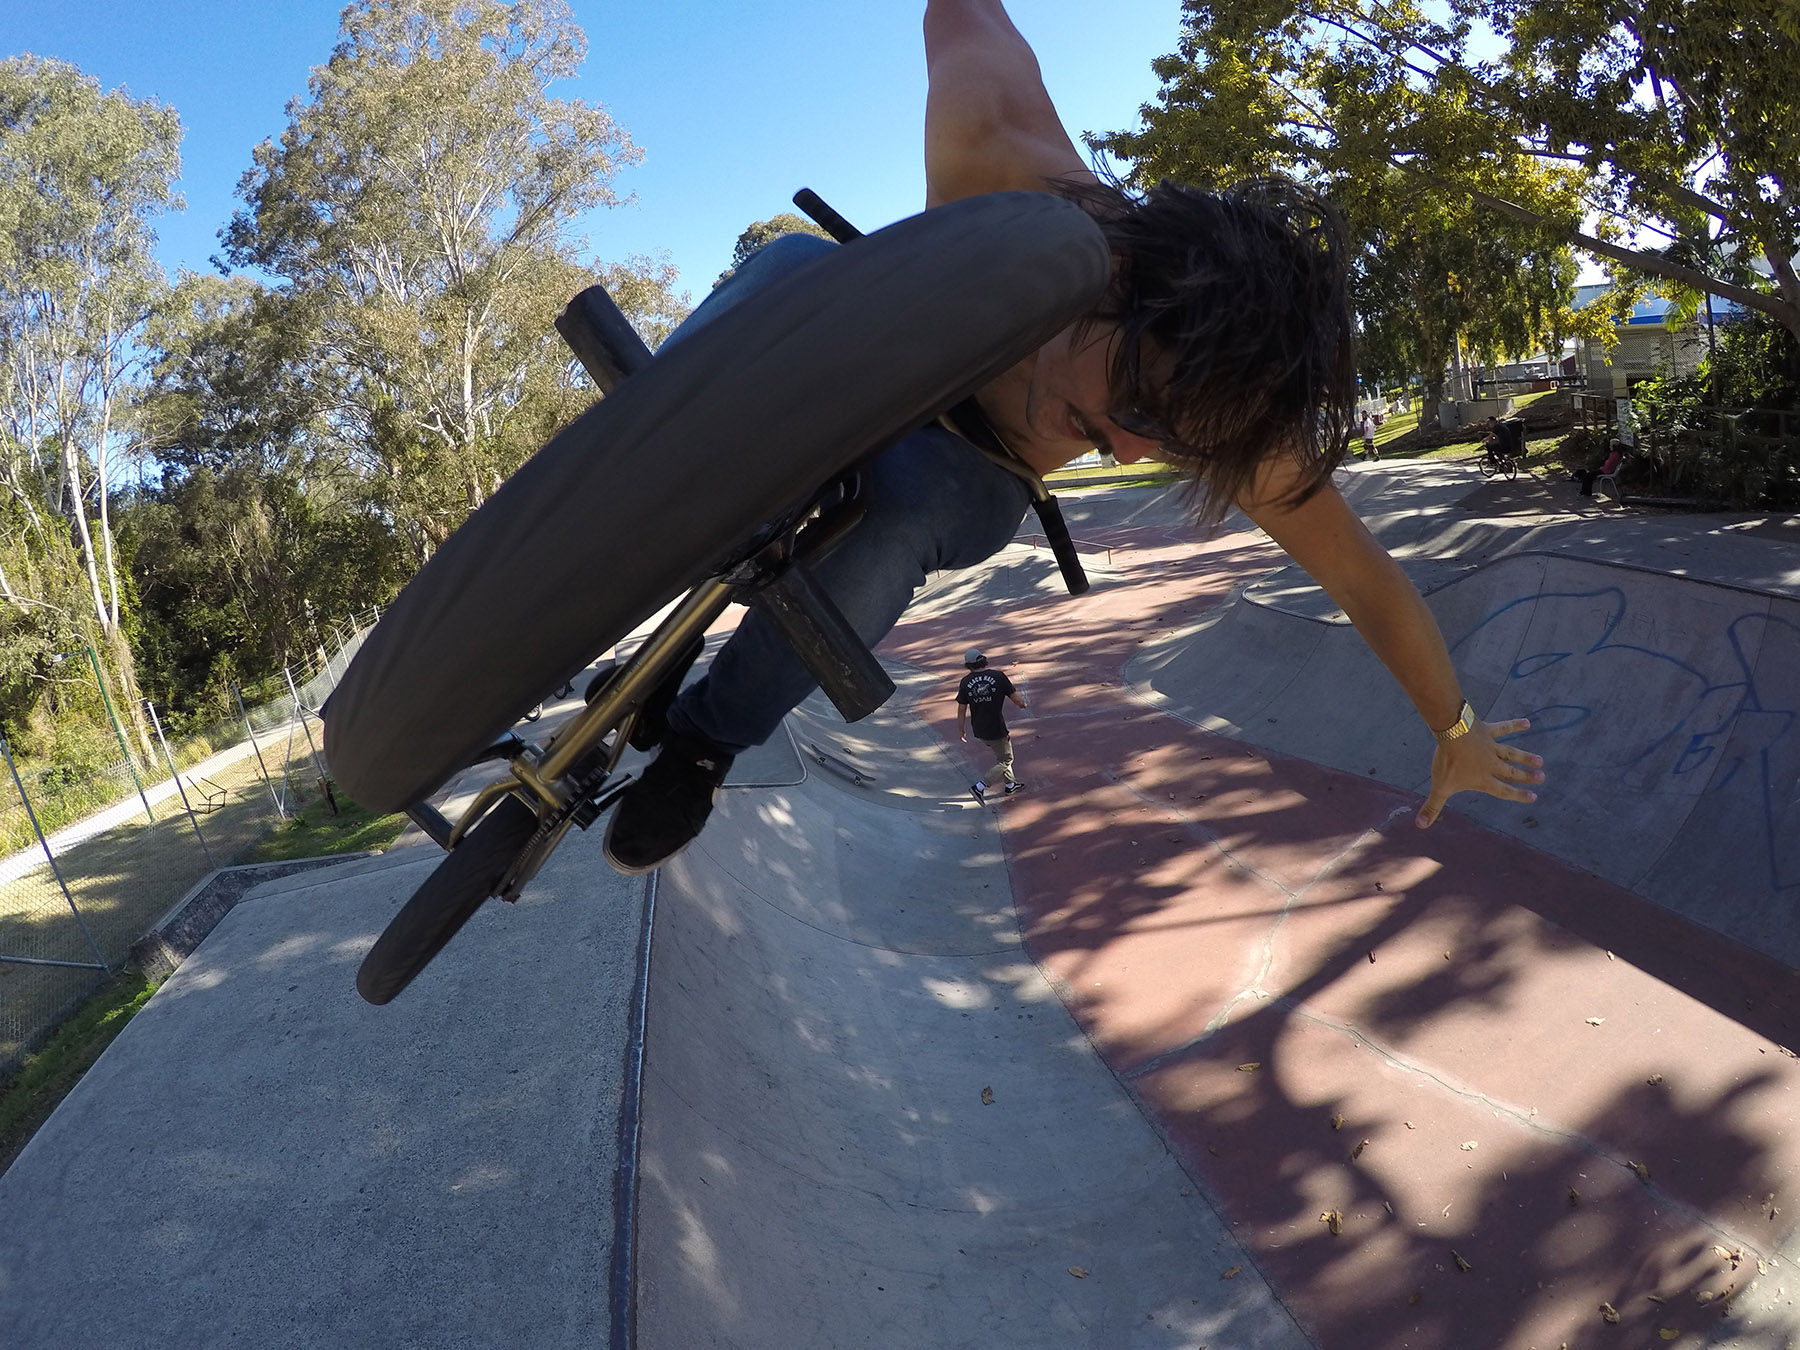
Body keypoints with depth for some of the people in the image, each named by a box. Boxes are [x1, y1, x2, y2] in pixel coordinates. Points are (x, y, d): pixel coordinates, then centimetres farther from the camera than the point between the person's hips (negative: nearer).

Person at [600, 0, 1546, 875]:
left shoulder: (1225, 404, -31)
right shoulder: (994, 160, -38)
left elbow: (1366, 580, -19)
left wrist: (1454, 732, -7)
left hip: (960, 491, 0)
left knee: (903, 507, -39)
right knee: (795, 266, -35)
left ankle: (710, 735, -15)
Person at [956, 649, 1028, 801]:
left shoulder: (966, 682, -6)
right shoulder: (998, 676, -14)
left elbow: (961, 709, -2)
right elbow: (1017, 699, -12)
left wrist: (961, 730, 11)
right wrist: (1024, 704, 11)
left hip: (979, 731, 5)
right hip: (997, 730, -5)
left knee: (1001, 755, 26)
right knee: (1006, 760, 13)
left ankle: (1010, 785, 37)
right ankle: (980, 786, 2)